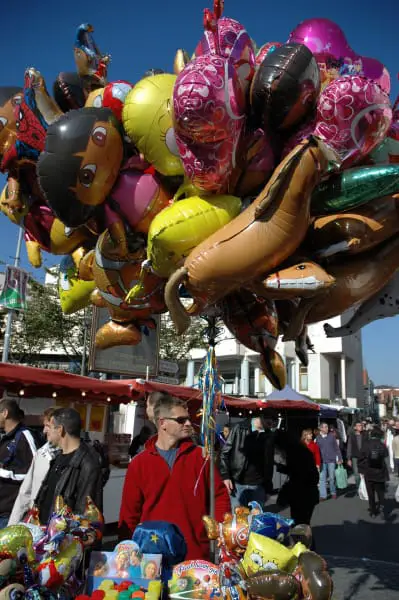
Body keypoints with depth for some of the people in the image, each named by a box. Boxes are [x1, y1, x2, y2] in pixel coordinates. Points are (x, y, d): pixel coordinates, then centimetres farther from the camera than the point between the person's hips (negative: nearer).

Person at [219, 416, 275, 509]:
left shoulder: (268, 436, 5)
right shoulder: (239, 428, -5)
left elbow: (269, 462, 11)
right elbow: (225, 453, -2)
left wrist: (268, 488, 9)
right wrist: (225, 476, -10)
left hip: (258, 486, 3)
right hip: (238, 484, -3)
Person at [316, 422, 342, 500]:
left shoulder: (332, 436, 2)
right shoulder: (317, 438, 2)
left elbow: (337, 448, 5)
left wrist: (340, 458, 3)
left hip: (331, 460, 0)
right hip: (322, 461, 0)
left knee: (332, 477, 6)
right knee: (322, 478, 0)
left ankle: (333, 493, 25)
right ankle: (323, 495, 6)